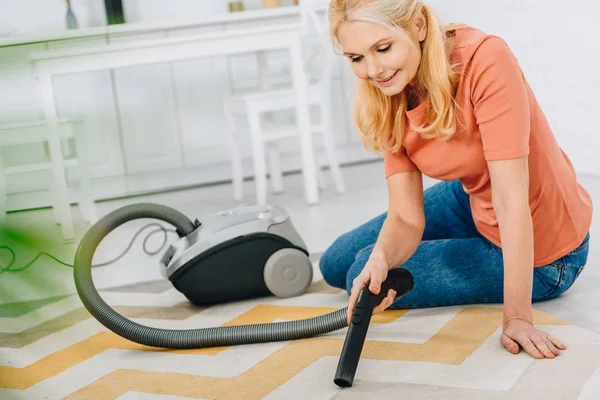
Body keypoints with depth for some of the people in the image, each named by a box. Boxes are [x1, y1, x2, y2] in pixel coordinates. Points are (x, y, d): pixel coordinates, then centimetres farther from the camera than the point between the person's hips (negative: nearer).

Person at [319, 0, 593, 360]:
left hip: (536, 251, -6)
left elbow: (511, 198, -33)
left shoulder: (485, 59, -32)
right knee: (336, 265, 11)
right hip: (473, 204, 6)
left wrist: (518, 317, -33)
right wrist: (381, 257, -37)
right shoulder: (388, 103, -12)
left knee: (358, 273, -5)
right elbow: (405, 217, -15)